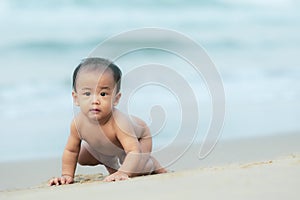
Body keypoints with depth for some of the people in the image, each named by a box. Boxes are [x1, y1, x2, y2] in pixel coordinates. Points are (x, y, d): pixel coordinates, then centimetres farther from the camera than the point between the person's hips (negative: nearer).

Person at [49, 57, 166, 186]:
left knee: (135, 170, -24)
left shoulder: (119, 122, -49)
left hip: (138, 138, -5)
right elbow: (71, 151, -15)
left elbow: (134, 151, -52)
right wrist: (67, 175, -20)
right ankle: (111, 164, 44)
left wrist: (123, 173, -65)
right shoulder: (78, 123, -33)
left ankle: (153, 165, 12)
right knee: (82, 159, 14)